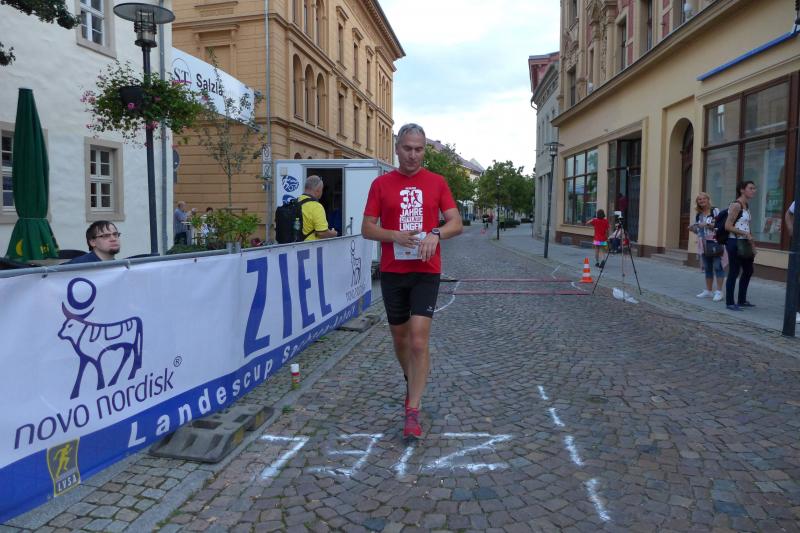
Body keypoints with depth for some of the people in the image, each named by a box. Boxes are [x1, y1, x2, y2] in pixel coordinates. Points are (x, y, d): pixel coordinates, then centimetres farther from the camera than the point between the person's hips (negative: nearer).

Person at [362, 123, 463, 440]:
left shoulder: (437, 182, 4)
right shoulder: (381, 184, 3)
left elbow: (456, 223, 2)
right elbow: (367, 229, 1)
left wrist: (435, 234, -19)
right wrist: (396, 236, -16)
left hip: (426, 272, -1)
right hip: (392, 272, 2)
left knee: (419, 340, -10)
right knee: (399, 336, 14)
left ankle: (413, 413, -3)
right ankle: (411, 382, 42)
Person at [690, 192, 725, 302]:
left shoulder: (715, 211, -2)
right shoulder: (698, 215, 14)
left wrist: (708, 225, -19)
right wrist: (693, 229, 1)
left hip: (714, 243, -6)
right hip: (703, 244, 6)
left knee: (717, 266, -7)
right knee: (707, 268, 11)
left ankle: (719, 291, -5)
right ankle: (708, 291, 18)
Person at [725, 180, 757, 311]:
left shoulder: (746, 205, 13)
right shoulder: (736, 205, -13)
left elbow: (746, 227, 17)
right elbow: (728, 226, -18)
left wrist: (752, 244, 14)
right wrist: (745, 234, -21)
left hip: (744, 243, 10)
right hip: (735, 242, -10)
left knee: (748, 270, 17)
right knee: (734, 272, -3)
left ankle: (742, 300, 29)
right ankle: (730, 303, 6)